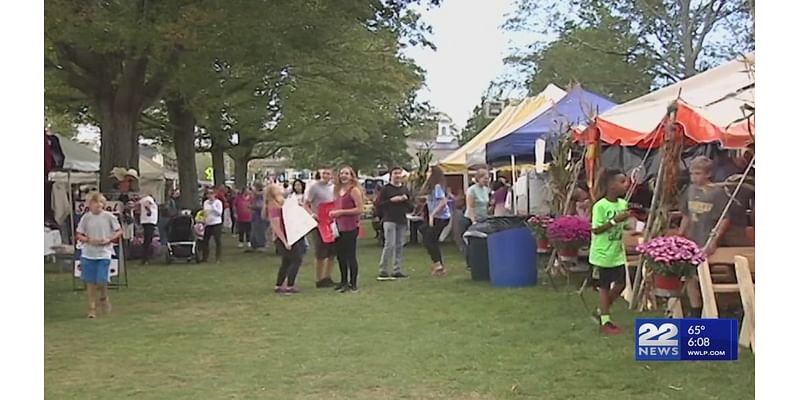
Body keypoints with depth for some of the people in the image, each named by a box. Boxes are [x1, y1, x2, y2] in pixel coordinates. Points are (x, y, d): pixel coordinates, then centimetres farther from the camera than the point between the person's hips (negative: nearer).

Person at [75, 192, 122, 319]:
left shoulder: (109, 216, -4)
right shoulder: (86, 217, -1)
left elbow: (119, 231, 4)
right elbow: (78, 235, 5)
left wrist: (109, 240, -12)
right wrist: (89, 240, -13)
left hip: (104, 253, -2)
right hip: (88, 254, 2)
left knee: (101, 280, -9)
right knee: (90, 282, 5)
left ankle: (104, 297, 24)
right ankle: (92, 308, 18)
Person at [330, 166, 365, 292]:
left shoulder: (354, 190, -10)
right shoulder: (338, 190, 14)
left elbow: (360, 209, -16)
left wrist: (341, 212, -17)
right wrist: (333, 213, 7)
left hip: (350, 228, -8)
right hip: (339, 227, 8)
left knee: (350, 255, -3)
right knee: (340, 255, 13)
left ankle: (353, 284, 5)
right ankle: (344, 281, 26)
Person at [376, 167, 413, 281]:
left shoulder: (405, 190, 15)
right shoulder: (386, 189, -1)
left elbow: (411, 207, 16)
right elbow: (379, 204, -7)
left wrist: (406, 200, -3)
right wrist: (391, 200, -16)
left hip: (402, 221, 6)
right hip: (389, 220, -5)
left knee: (399, 246, 6)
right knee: (390, 245, -12)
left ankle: (397, 270, 12)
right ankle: (382, 271, -8)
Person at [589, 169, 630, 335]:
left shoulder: (623, 204, 3)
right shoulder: (600, 206, -18)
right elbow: (596, 230, -21)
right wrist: (614, 220, -27)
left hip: (617, 252, 7)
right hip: (603, 253, -7)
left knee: (620, 284, 10)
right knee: (605, 287, 2)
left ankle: (603, 311, 29)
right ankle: (605, 322, 13)